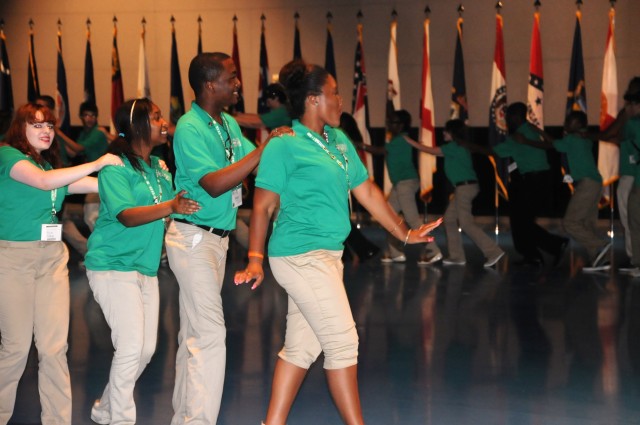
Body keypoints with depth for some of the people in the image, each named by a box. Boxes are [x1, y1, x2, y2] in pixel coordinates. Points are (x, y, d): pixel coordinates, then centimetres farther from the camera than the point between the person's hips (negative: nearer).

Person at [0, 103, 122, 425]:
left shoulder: (50, 163, 16)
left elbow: (100, 184, 8)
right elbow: (43, 181, -21)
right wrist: (96, 164, -23)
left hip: (53, 256, 6)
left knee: (54, 346, 1)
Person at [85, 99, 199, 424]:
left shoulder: (157, 166, 12)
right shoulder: (116, 166, -12)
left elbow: (179, 201, 20)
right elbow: (126, 215, -24)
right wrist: (170, 207, -36)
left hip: (146, 266, 8)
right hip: (113, 264, -8)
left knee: (146, 348, 8)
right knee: (131, 345, -13)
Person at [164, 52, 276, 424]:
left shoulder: (230, 124, 11)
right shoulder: (190, 128, -15)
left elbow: (252, 167, 7)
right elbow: (214, 184, -24)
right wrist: (264, 150, -25)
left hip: (218, 237, 9)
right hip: (194, 237, -9)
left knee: (194, 333, 13)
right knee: (210, 333, -13)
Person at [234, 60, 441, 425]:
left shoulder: (339, 141, 13)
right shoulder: (285, 146, -10)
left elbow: (367, 191, 17)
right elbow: (264, 206, -11)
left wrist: (404, 232, 18)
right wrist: (255, 259, -17)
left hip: (326, 256, 8)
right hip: (302, 256, -8)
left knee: (302, 346, 11)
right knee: (343, 343, -5)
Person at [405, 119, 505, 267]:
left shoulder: (454, 146, -11)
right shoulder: (459, 147, 17)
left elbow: (430, 151, -7)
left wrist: (410, 141, 2)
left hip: (465, 186, -10)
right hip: (464, 187, 10)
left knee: (466, 223, -10)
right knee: (450, 219, 11)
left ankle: (493, 251, -14)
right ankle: (457, 256, 11)